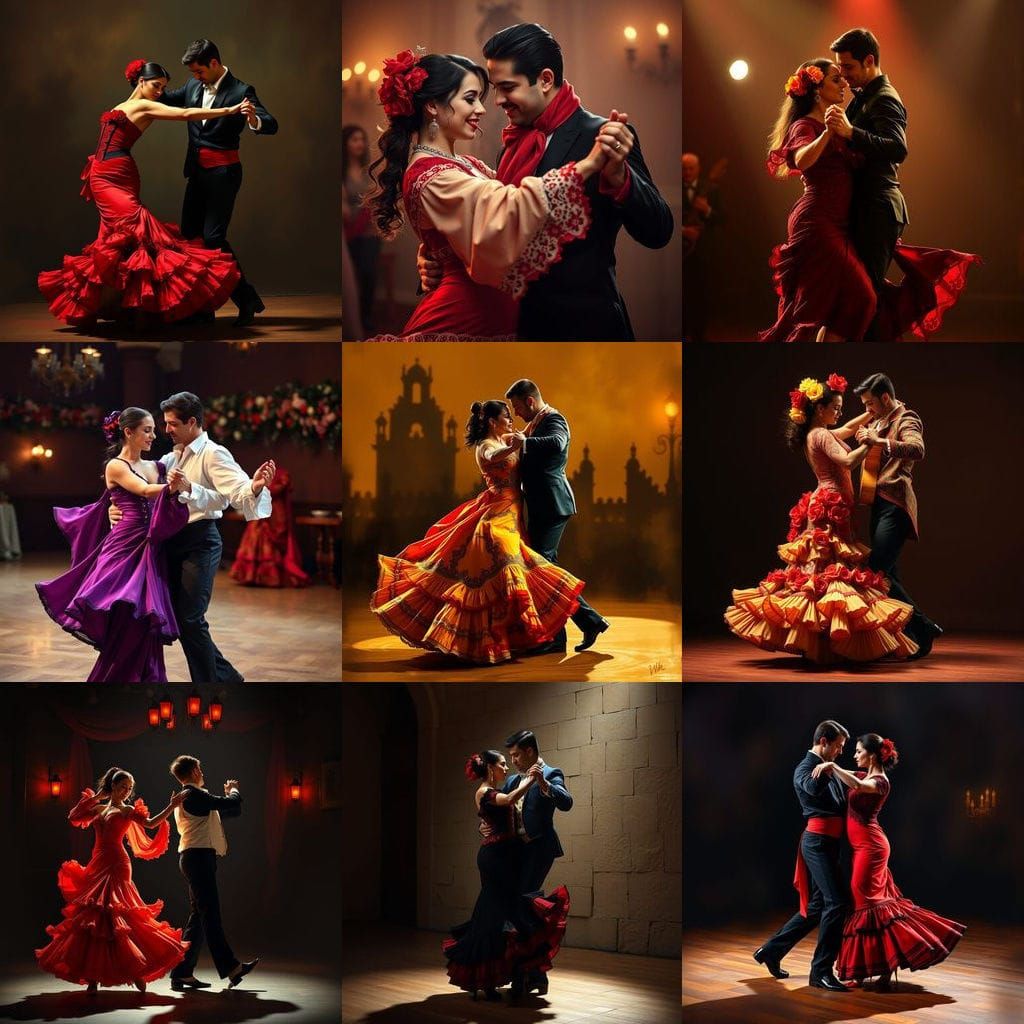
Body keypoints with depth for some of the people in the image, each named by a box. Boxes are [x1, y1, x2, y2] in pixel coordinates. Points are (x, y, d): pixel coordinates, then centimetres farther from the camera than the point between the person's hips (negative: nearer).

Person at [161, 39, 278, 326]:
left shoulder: (240, 92, -14)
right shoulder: (193, 86, 6)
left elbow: (272, 126, -20)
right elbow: (170, 99, 24)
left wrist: (254, 120, -43)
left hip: (222, 172, -8)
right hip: (197, 171, 8)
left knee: (213, 236, -12)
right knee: (190, 234, 9)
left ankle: (248, 300, 0)